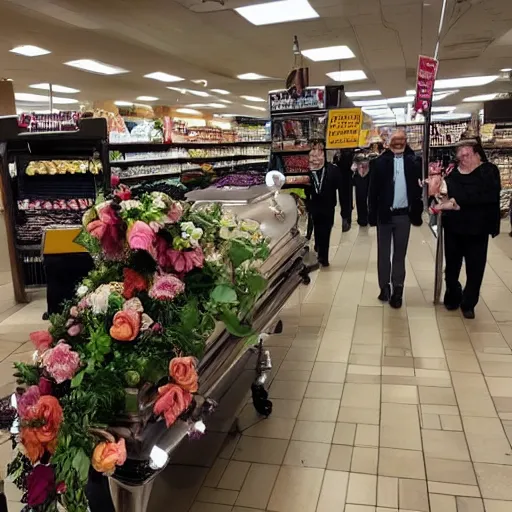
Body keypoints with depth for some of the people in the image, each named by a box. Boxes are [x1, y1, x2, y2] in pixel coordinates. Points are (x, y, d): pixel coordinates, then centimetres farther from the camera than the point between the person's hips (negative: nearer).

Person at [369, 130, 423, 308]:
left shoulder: (413, 162, 0)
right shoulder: (379, 162, -4)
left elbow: (418, 188, 2)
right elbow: (373, 190, -4)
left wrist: (417, 212, -3)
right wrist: (372, 214, -8)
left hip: (403, 215, 1)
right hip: (384, 214, -1)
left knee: (400, 254, 9)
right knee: (383, 253, 9)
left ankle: (397, 290, 16)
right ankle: (385, 287, 22)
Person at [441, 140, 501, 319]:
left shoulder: (489, 172, -6)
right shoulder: (453, 173, 3)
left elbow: (489, 195, -20)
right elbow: (445, 194, 3)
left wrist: (459, 202, -24)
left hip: (477, 229, -2)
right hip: (453, 227, 3)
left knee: (475, 268, 5)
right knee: (452, 265, 12)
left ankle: (468, 304, 21)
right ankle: (453, 297, 32)